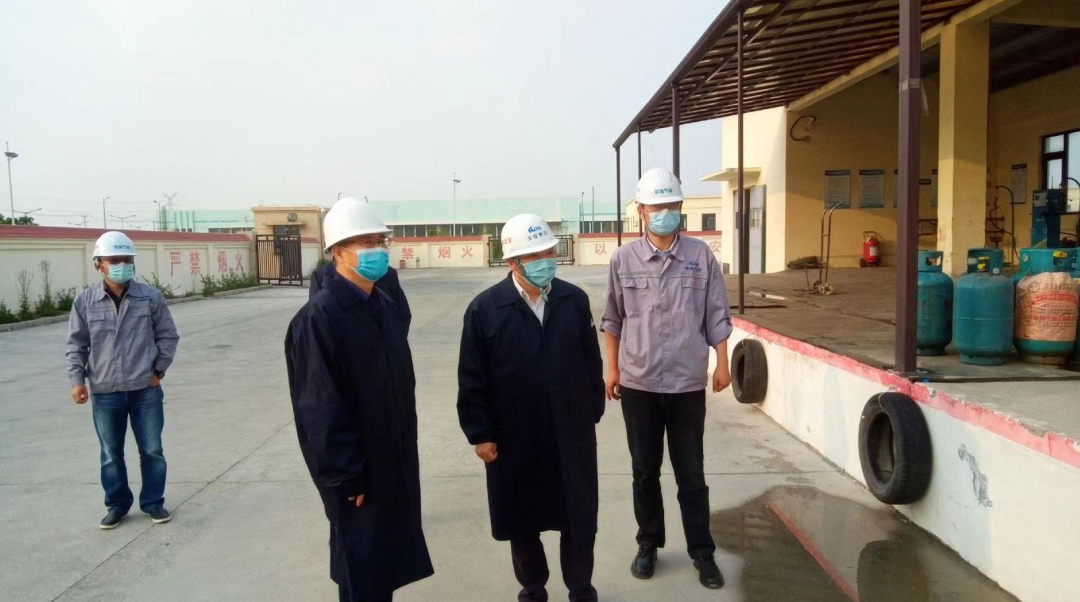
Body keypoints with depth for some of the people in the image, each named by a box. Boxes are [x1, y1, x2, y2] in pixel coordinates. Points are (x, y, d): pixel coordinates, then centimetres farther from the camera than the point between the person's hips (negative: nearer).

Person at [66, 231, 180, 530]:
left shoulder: (150, 297, -5)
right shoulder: (85, 301, -3)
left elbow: (168, 336, 4)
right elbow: (76, 345, 5)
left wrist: (158, 370, -1)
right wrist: (77, 379, -3)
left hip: (145, 390, 0)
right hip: (104, 393, 1)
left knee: (152, 450, 9)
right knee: (111, 454, 13)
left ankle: (153, 502, 25)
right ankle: (117, 504, 29)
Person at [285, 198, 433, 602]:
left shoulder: (383, 305, 6)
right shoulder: (319, 317, -20)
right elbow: (321, 408, -21)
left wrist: (404, 452, 14)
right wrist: (346, 476, -19)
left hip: (393, 461, 8)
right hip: (356, 471, -8)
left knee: (386, 560, 20)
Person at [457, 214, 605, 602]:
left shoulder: (575, 300, -1)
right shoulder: (485, 308, -9)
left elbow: (592, 362, 6)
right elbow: (471, 379, -6)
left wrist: (594, 413, 7)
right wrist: (479, 434, -6)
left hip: (573, 434, 2)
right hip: (514, 439, -1)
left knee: (580, 518, 13)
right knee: (522, 521, 15)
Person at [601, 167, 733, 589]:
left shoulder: (700, 255, -3)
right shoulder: (624, 259, -2)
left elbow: (716, 315, 3)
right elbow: (613, 320, 5)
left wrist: (722, 363, 3)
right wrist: (612, 368, 5)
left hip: (687, 383, 0)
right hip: (638, 384, 1)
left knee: (691, 474, 9)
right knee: (645, 472, 14)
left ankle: (702, 552, 23)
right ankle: (648, 544, 31)